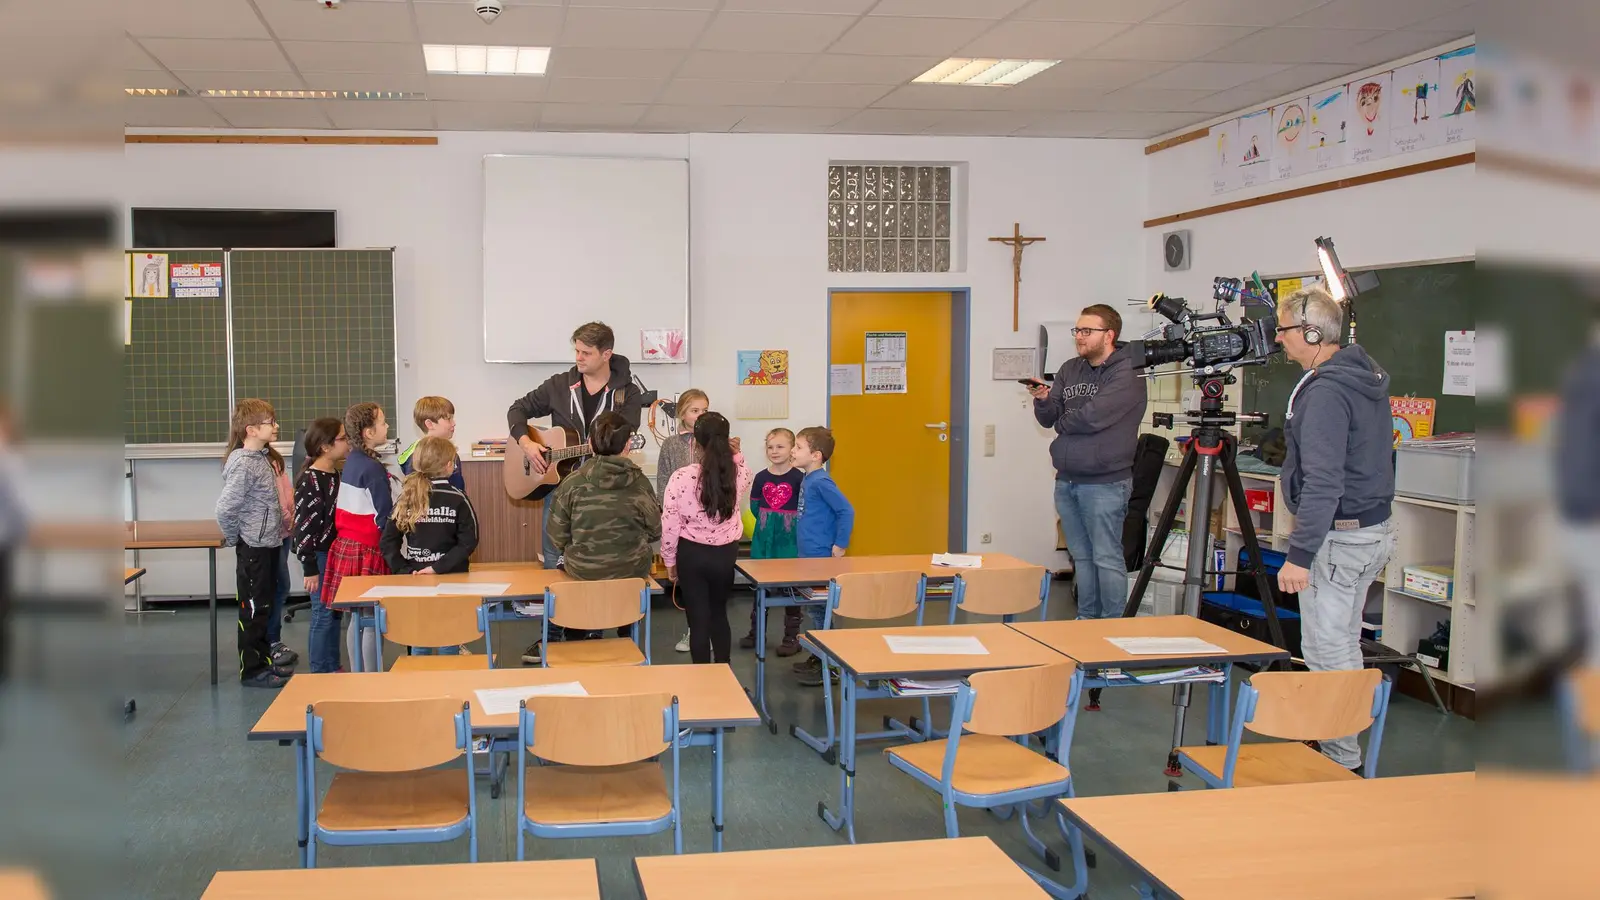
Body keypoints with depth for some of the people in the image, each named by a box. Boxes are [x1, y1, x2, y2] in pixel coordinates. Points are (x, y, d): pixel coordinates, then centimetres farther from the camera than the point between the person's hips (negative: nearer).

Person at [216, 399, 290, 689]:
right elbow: (225, 508, -23)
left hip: (267, 545, 9)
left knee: (264, 607, 17)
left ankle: (263, 661, 27)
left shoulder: (261, 458, 9)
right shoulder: (244, 464, -20)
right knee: (253, 610, 2)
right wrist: (233, 538, -9)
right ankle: (251, 671, 11)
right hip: (253, 548, -9)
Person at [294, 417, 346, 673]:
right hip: (320, 557, -8)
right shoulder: (310, 480, -17)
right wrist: (310, 568, -18)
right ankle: (319, 673, 10)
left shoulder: (335, 475, 9)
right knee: (323, 614, 0)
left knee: (335, 613, 15)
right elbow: (303, 527, -18)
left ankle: (333, 668, 25)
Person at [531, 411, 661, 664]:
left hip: (582, 569, 0)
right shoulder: (640, 483, -12)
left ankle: (574, 641, 40)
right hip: (633, 569, 0)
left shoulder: (573, 482, -13)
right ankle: (626, 639, 40)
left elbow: (558, 533, -9)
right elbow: (655, 531, -2)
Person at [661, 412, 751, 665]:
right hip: (726, 552, 3)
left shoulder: (681, 477, -17)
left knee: (698, 619, 7)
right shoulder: (739, 472, -8)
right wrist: (735, 453, 21)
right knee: (719, 613, 22)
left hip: (692, 553, -3)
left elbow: (670, 525, -11)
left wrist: (670, 560, 1)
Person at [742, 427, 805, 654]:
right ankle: (756, 631, 25)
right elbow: (754, 507, 10)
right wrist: (767, 522, 6)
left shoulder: (799, 478, -8)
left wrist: (787, 523, -7)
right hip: (764, 537, 4)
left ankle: (792, 636, 12)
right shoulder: (761, 478, 2)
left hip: (790, 538, -4)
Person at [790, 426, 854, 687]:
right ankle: (818, 658, 28)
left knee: (822, 610, -2)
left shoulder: (820, 481, -18)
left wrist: (840, 546, -18)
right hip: (809, 556, 9)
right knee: (816, 609, 17)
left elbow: (846, 511, -22)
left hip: (822, 558, -9)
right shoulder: (806, 480, 9)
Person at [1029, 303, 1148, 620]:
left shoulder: (1126, 375, -10)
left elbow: (1093, 417, -21)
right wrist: (1043, 400, -12)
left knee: (1106, 558, -3)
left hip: (1104, 484, -7)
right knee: (1081, 556, 14)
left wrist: (1062, 422, -2)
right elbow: (1049, 419, 9)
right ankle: (1086, 620, 22)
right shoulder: (1069, 369, 12)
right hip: (1066, 481, 7)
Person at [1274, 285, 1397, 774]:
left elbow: (1323, 483, -26)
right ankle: (1343, 744, 28)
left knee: (1325, 650, -2)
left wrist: (1299, 554, -25)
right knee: (1345, 642, 18)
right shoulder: (1366, 377, 10)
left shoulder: (1326, 391, -21)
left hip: (1338, 536, -10)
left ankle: (1341, 757, 5)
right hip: (1376, 528, 10)